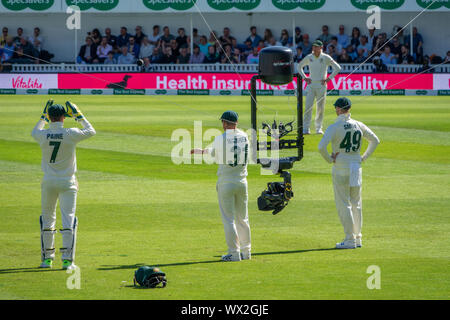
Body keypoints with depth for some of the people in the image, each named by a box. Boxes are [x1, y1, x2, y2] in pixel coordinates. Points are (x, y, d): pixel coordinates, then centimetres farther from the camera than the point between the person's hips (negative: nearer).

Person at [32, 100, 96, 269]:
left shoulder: (43, 135, -7)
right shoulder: (71, 134, -13)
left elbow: (34, 132, 19)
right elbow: (91, 131, 4)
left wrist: (44, 116, 23)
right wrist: (78, 115, 10)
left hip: (48, 182, 2)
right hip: (67, 182, -2)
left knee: (47, 219, 15)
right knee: (68, 219, -1)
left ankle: (47, 258, 19)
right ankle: (67, 260, -9)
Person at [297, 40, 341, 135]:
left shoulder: (326, 58, -3)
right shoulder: (309, 58, 5)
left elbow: (337, 68, -1)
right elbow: (300, 66, 21)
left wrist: (329, 78, -5)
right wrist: (304, 77, 8)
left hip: (321, 85, -1)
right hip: (311, 85, 1)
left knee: (320, 108, 3)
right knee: (308, 107, -9)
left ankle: (319, 128, 13)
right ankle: (306, 128, -10)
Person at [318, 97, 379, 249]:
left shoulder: (334, 127, -13)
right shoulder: (359, 125, 4)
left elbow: (321, 147, -25)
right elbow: (375, 140, 14)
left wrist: (330, 159, -9)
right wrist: (363, 157, 15)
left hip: (340, 169, -5)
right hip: (356, 168, 5)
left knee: (343, 204, -1)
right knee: (356, 204, 14)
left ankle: (350, 240, -3)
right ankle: (358, 238, 18)